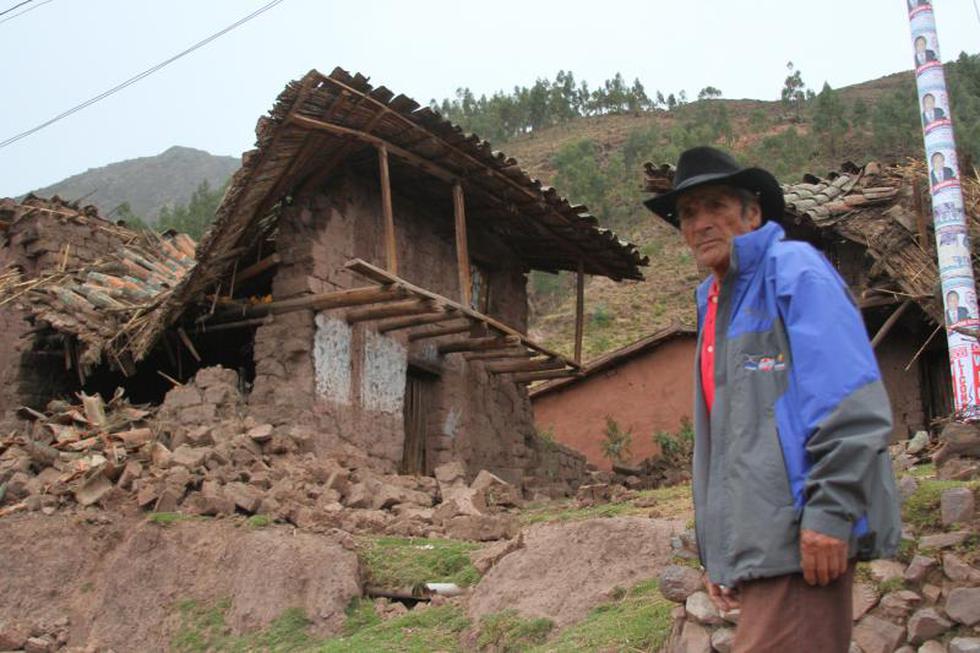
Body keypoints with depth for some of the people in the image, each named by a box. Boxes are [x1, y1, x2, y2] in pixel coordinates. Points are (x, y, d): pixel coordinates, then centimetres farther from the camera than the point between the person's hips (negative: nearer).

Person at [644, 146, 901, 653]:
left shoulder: (793, 269, -4)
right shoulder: (716, 303, 20)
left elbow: (852, 403, -16)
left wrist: (830, 511, -22)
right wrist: (717, 553, 18)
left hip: (802, 537, -8)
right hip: (755, 547, 8)